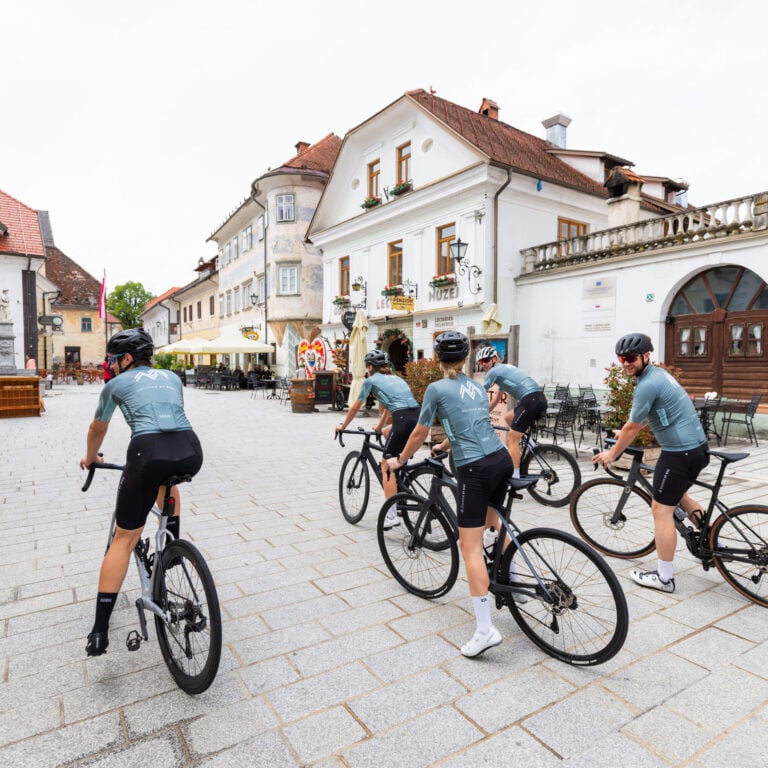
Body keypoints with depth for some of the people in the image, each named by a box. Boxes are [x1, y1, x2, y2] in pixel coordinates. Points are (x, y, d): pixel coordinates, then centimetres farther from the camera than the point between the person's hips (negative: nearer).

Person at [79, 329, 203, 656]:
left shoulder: (116, 385, 19)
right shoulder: (172, 377, 28)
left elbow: (97, 430, 34)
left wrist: (90, 458, 54)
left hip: (149, 453, -3)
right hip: (191, 451, 4)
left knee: (124, 539, 13)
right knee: (167, 479, 41)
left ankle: (100, 629, 14)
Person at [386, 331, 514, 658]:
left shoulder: (436, 388, -2)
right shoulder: (476, 386, 17)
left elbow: (419, 433, 5)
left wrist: (400, 460, 22)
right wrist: (443, 445, 48)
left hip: (475, 469, -7)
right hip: (502, 459, 8)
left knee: (471, 546, -2)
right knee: (492, 522, 30)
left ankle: (485, 629, -3)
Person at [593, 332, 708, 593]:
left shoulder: (647, 385, -19)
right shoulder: (659, 373, 11)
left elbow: (632, 427, -12)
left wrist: (612, 453, 1)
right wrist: (626, 432, 32)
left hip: (679, 453, -10)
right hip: (697, 446, 10)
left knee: (661, 509, -2)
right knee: (675, 494, 30)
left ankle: (664, 577, 7)